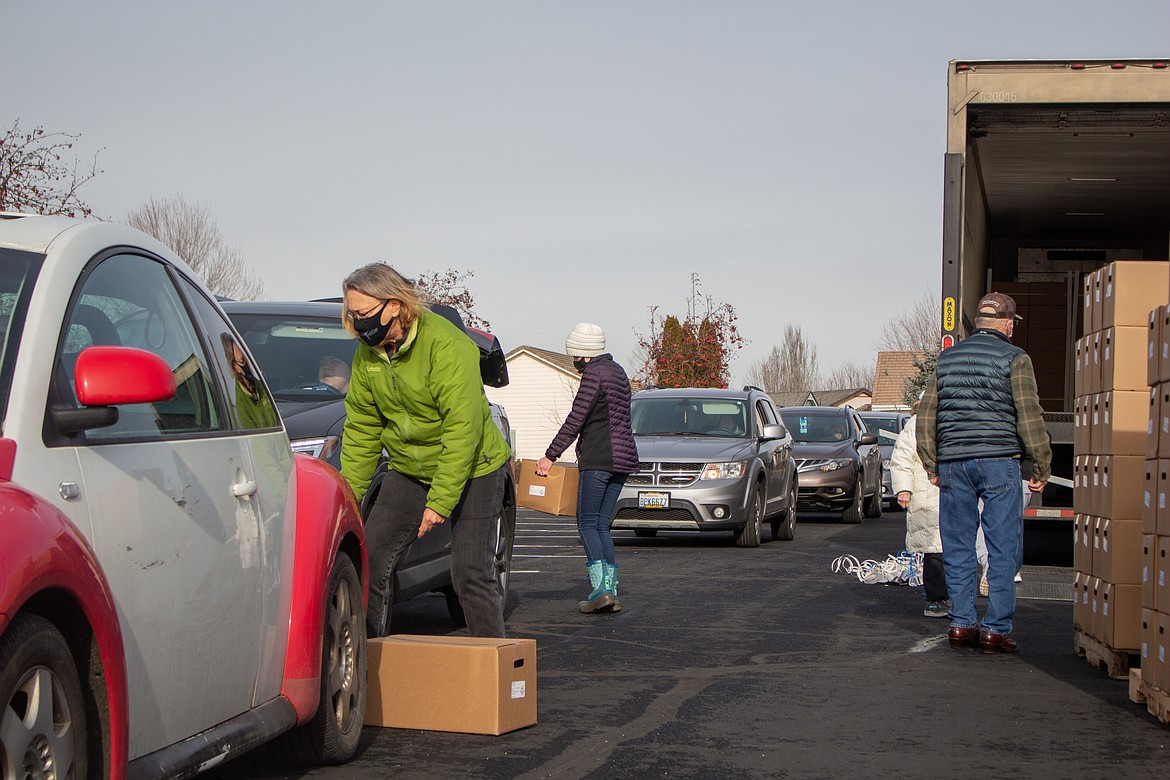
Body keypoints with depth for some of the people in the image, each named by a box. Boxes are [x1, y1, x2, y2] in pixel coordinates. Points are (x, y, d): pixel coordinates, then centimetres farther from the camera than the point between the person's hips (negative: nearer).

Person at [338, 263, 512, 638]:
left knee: (471, 574, -7)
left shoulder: (447, 345, -24)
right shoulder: (367, 354, -2)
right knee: (371, 558, -3)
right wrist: (349, 494, -2)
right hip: (408, 471, 6)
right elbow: (361, 428, 5)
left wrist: (440, 501, -29)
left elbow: (463, 428, -27)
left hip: (472, 469, -6)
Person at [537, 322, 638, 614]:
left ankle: (600, 588, -17)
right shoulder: (617, 372, 18)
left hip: (599, 458, -9)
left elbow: (575, 420, -14)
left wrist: (550, 455, -10)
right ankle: (611, 591, 3)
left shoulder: (594, 374, -11)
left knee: (587, 524, -5)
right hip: (623, 457, 9)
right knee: (602, 525, 9)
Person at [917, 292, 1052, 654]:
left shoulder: (947, 358, 14)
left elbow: (926, 416, 14)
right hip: (998, 462, -4)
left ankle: (961, 624, 10)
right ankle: (996, 629, -2)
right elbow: (1029, 416, -6)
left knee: (958, 549, 10)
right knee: (1003, 549, 0)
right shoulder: (1015, 358, -1)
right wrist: (1041, 468, 0)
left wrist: (932, 466, 20)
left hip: (952, 463, 5)